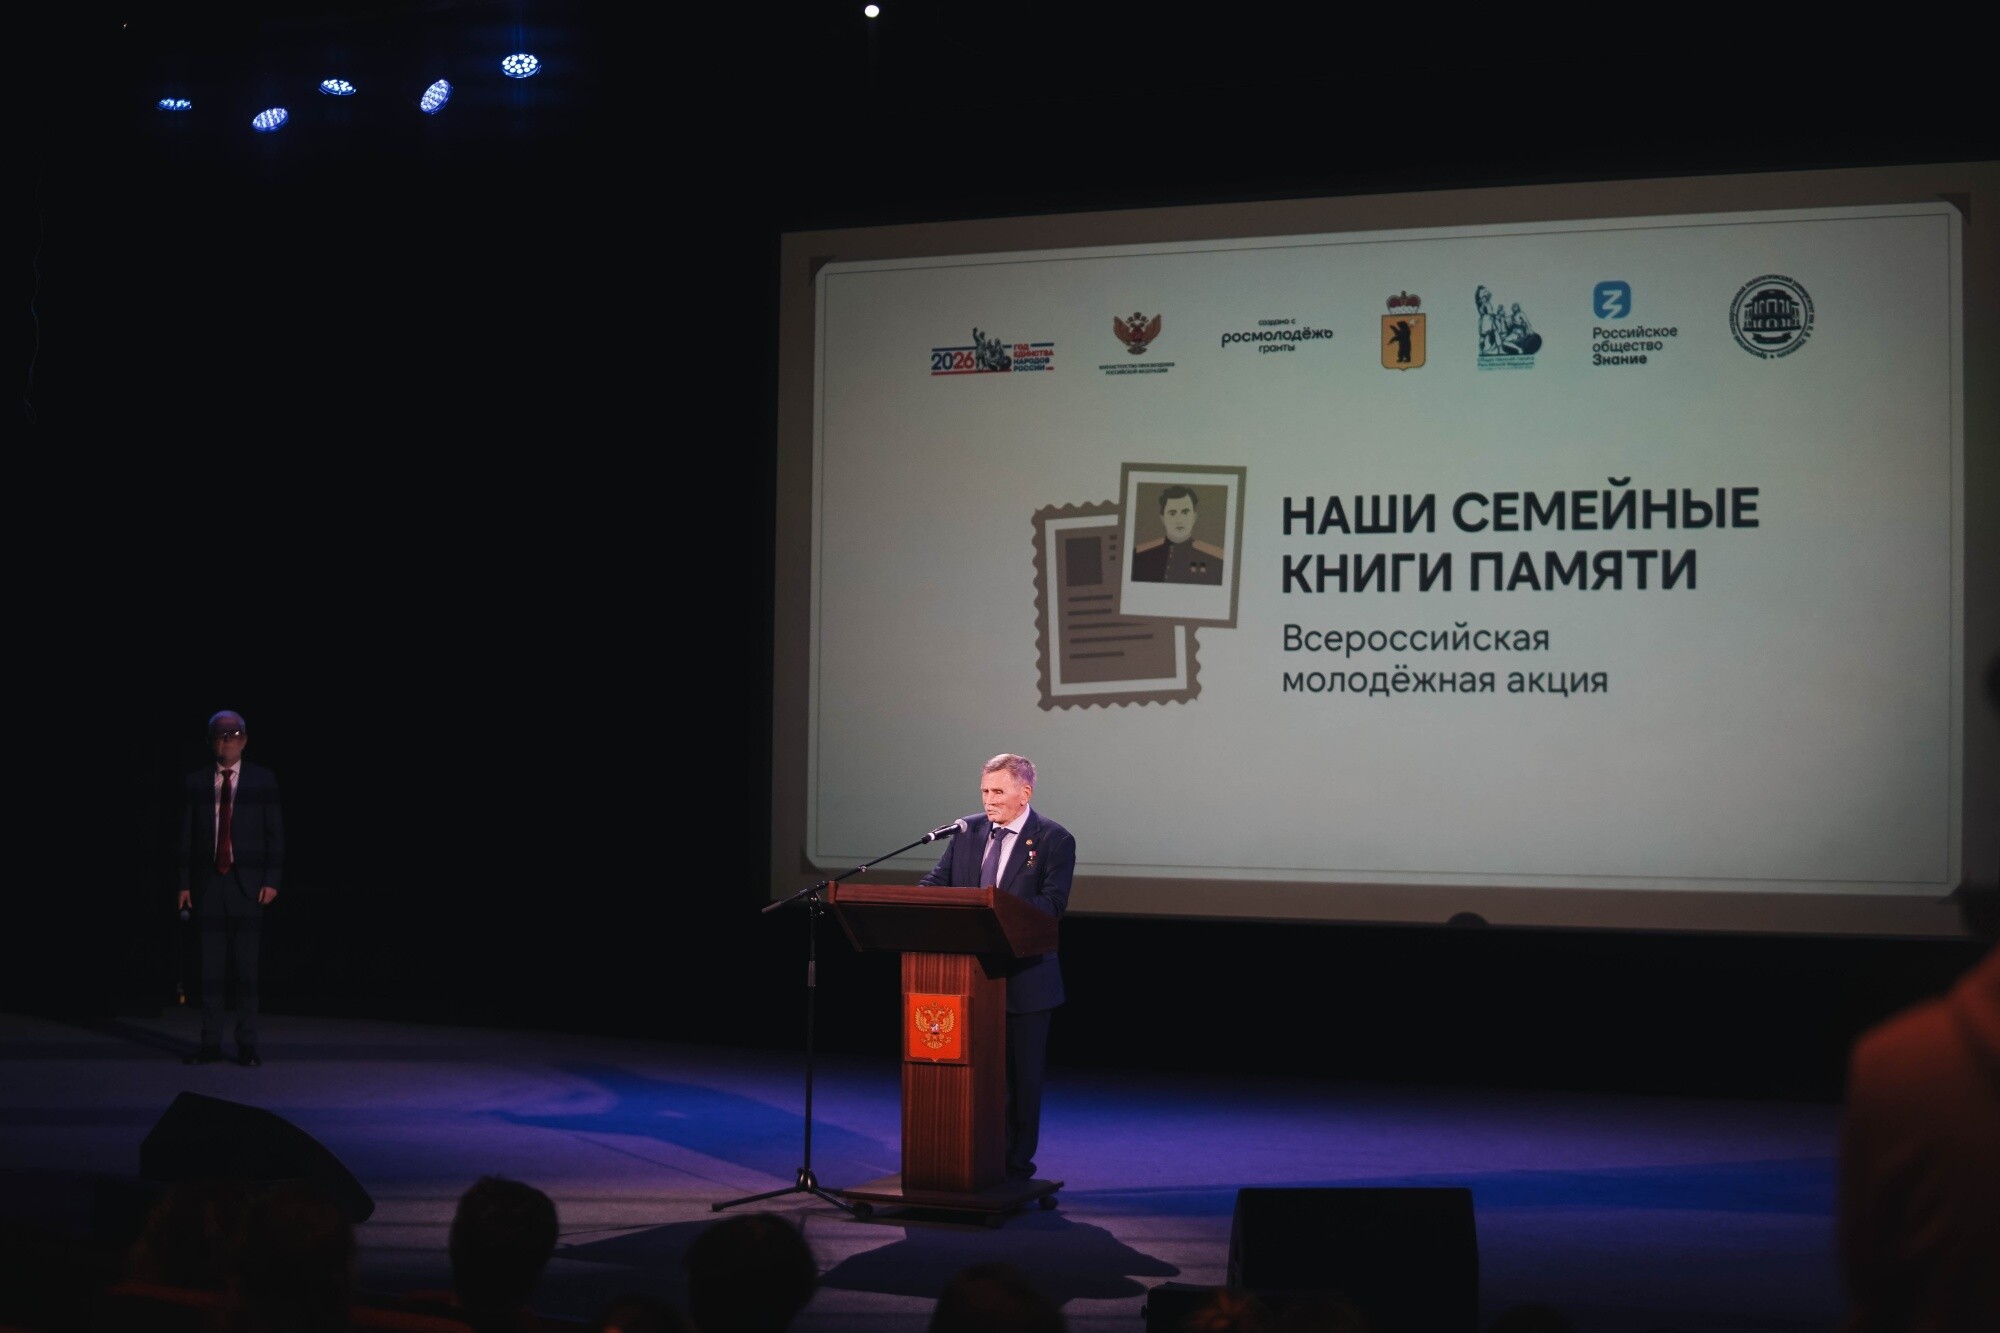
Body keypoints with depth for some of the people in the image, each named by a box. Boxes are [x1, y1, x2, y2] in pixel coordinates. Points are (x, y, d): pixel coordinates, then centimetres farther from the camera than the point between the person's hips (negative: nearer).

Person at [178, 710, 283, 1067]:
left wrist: (272, 880, -6)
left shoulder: (263, 780, 3)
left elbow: (275, 834, 2)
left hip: (247, 883, -1)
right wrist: (185, 883, 2)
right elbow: (187, 835, 7)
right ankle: (210, 1044, 6)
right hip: (208, 883, 2)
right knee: (211, 967, 3)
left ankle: (247, 1045, 4)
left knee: (246, 967, 0)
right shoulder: (197, 781, 7)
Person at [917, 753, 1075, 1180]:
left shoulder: (1054, 839, -6)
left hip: (1023, 979, -4)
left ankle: (1016, 1165, 14)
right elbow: (937, 881, 6)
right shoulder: (968, 832, 8)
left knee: (1021, 1072, 5)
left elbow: (1052, 903, -17)